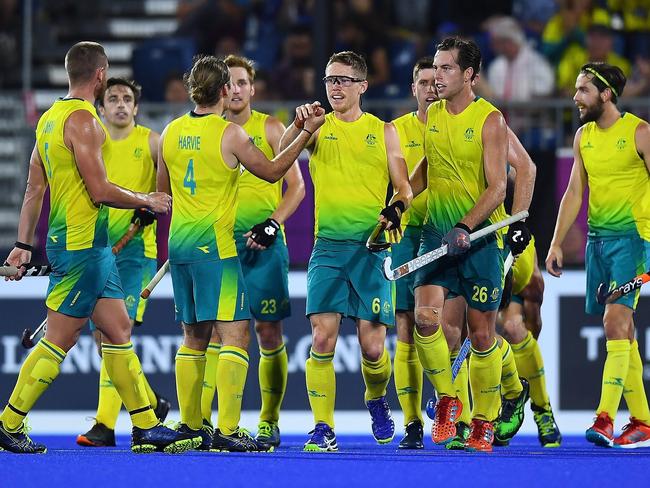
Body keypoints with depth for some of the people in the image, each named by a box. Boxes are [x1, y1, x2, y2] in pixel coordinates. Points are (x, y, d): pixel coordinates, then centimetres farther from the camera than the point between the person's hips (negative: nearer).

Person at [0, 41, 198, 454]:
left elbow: (34, 188, 17)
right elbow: (100, 191, -19)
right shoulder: (83, 120, -16)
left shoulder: (51, 118, 14)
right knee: (59, 339, -5)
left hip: (92, 248, 10)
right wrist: (147, 201, -4)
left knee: (119, 331, 10)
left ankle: (146, 427, 11)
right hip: (82, 246, -10)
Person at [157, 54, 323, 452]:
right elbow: (272, 171, -1)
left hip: (179, 245, 7)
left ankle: (191, 426, 18)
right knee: (235, 334, -8)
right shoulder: (229, 133, -11)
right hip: (216, 247, -7)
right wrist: (307, 133, 5)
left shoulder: (171, 133, 8)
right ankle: (227, 431, -16)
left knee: (194, 338, 15)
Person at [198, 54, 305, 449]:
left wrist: (272, 224, -14)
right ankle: (200, 418, -1)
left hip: (263, 243, -2)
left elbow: (296, 185, -1)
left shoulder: (270, 128, 1)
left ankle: (269, 422, 6)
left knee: (268, 331, -2)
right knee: (213, 329, -3)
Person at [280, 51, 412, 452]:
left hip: (372, 246, 0)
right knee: (322, 339, -11)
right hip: (329, 246, 0)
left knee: (373, 345, -3)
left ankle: (376, 401, 28)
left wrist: (396, 208, -14)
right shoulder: (318, 128, 9)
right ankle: (323, 430, -6)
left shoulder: (383, 131, 9)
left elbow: (404, 187, 8)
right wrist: (299, 125, -30)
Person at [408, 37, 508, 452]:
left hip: (481, 235, -4)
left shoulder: (490, 120, -9)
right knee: (426, 316, -16)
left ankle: (484, 422, 15)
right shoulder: (430, 116, 6)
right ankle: (447, 399, 3)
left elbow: (497, 187, -14)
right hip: (437, 230, 4)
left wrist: (465, 227, -26)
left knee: (482, 332, 2)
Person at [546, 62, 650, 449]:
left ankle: (605, 418, -24)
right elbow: (574, 193, 14)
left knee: (615, 319, -18)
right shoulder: (584, 136, 12)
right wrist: (556, 243, 8)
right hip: (597, 238, 7)